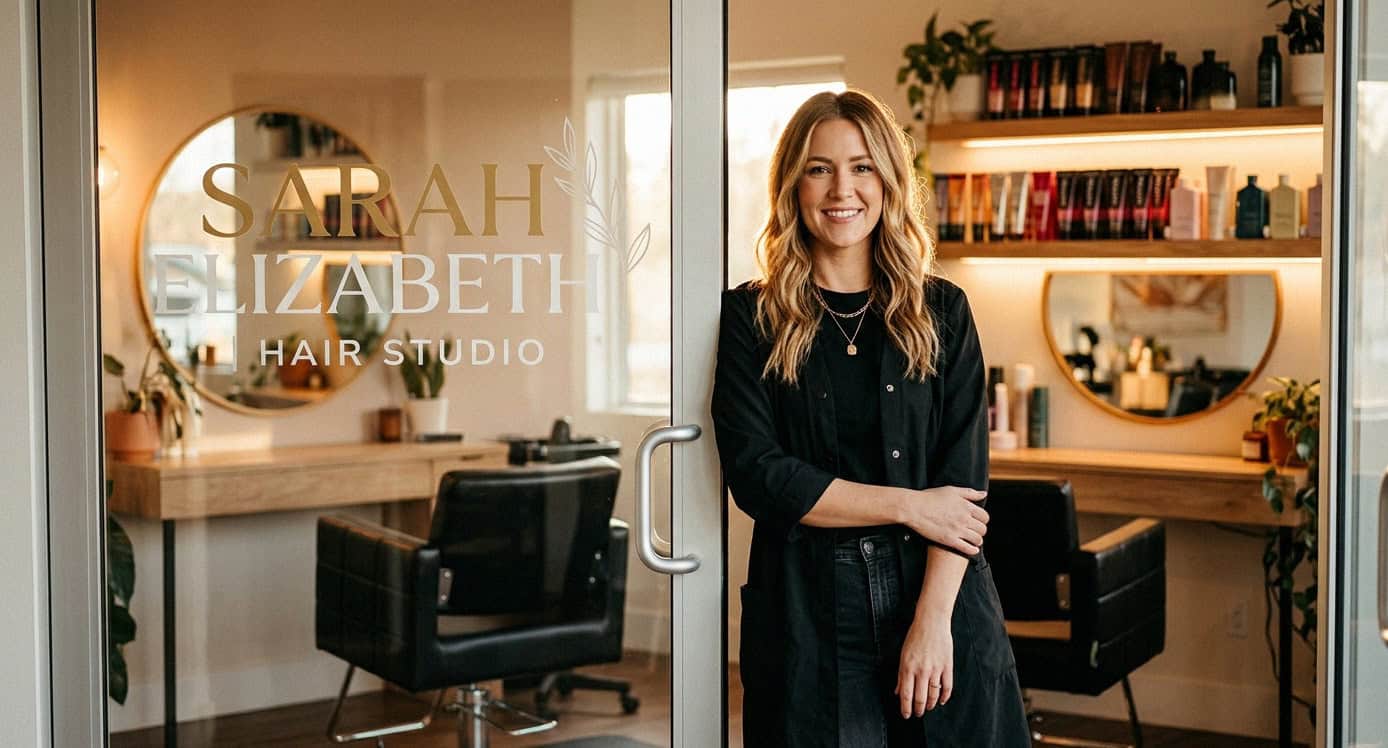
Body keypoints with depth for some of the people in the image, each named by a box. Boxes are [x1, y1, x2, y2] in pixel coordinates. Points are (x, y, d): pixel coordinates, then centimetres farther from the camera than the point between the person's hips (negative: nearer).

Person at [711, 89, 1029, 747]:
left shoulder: (942, 312, 5)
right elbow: (756, 475, -8)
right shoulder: (750, 316, 1)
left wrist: (934, 620, -13)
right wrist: (908, 505, -10)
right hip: (806, 615, -1)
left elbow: (964, 477, -3)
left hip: (938, 602, 1)